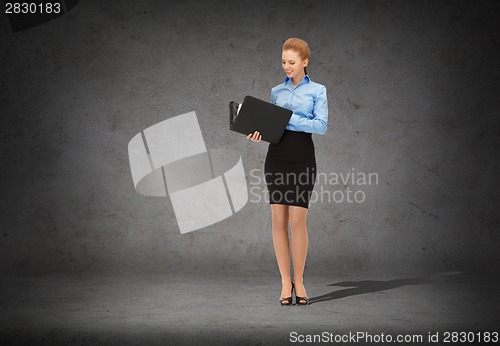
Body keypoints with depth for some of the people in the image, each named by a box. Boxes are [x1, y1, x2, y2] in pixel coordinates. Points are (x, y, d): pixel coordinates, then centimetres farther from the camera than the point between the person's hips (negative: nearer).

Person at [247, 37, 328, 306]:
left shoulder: (317, 91, 5)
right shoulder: (276, 91, 15)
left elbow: (321, 125, -6)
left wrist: (290, 119, -15)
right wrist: (259, 133, -5)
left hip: (302, 156, -3)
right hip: (276, 155, 3)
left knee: (297, 220, -6)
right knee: (279, 220, 0)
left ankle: (298, 281, 7)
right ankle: (285, 282, 7)